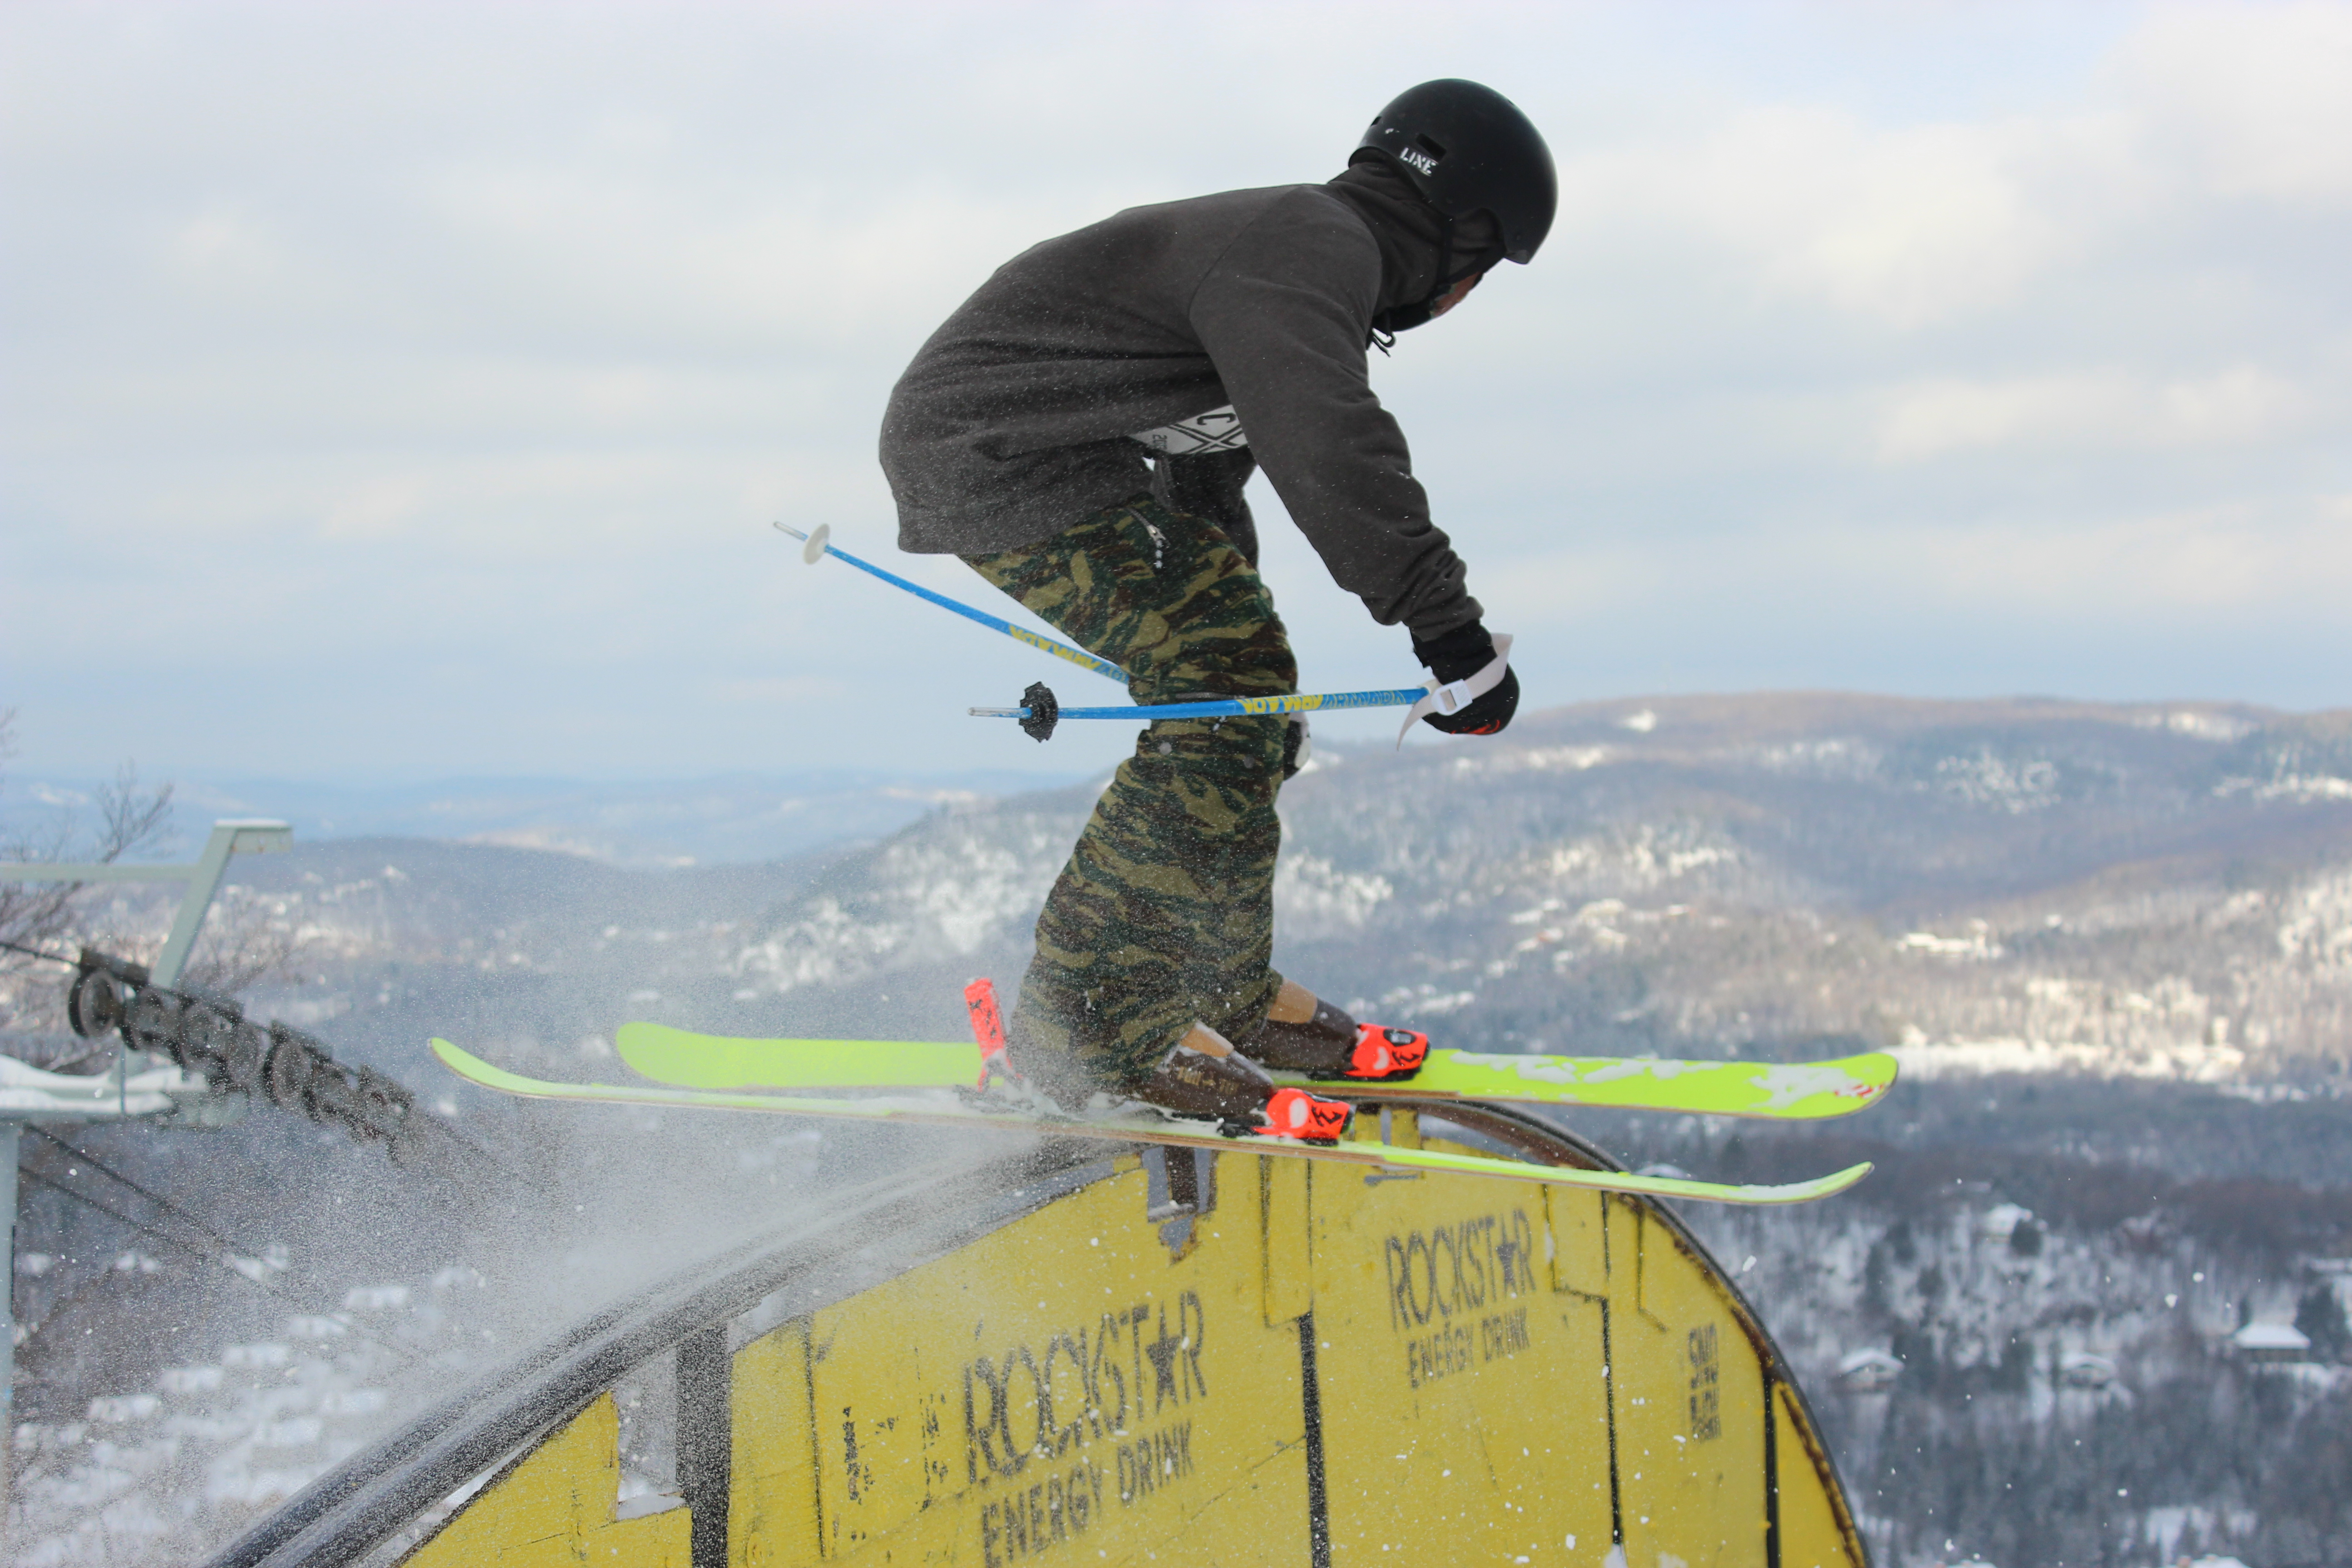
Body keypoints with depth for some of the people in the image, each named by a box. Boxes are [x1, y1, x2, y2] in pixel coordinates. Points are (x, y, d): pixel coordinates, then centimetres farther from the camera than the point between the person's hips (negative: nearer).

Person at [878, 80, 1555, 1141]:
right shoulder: (1316, 248, -16)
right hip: (993, 450, -11)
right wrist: (1451, 631, -32)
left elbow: (1212, 464, 34)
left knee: (1241, 675, 16)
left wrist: (1224, 599, 46)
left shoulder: (1304, 251, 19)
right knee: (1227, 700, -17)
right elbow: (1331, 447, -32)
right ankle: (1088, 1032, -15)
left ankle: (1224, 996, 22)